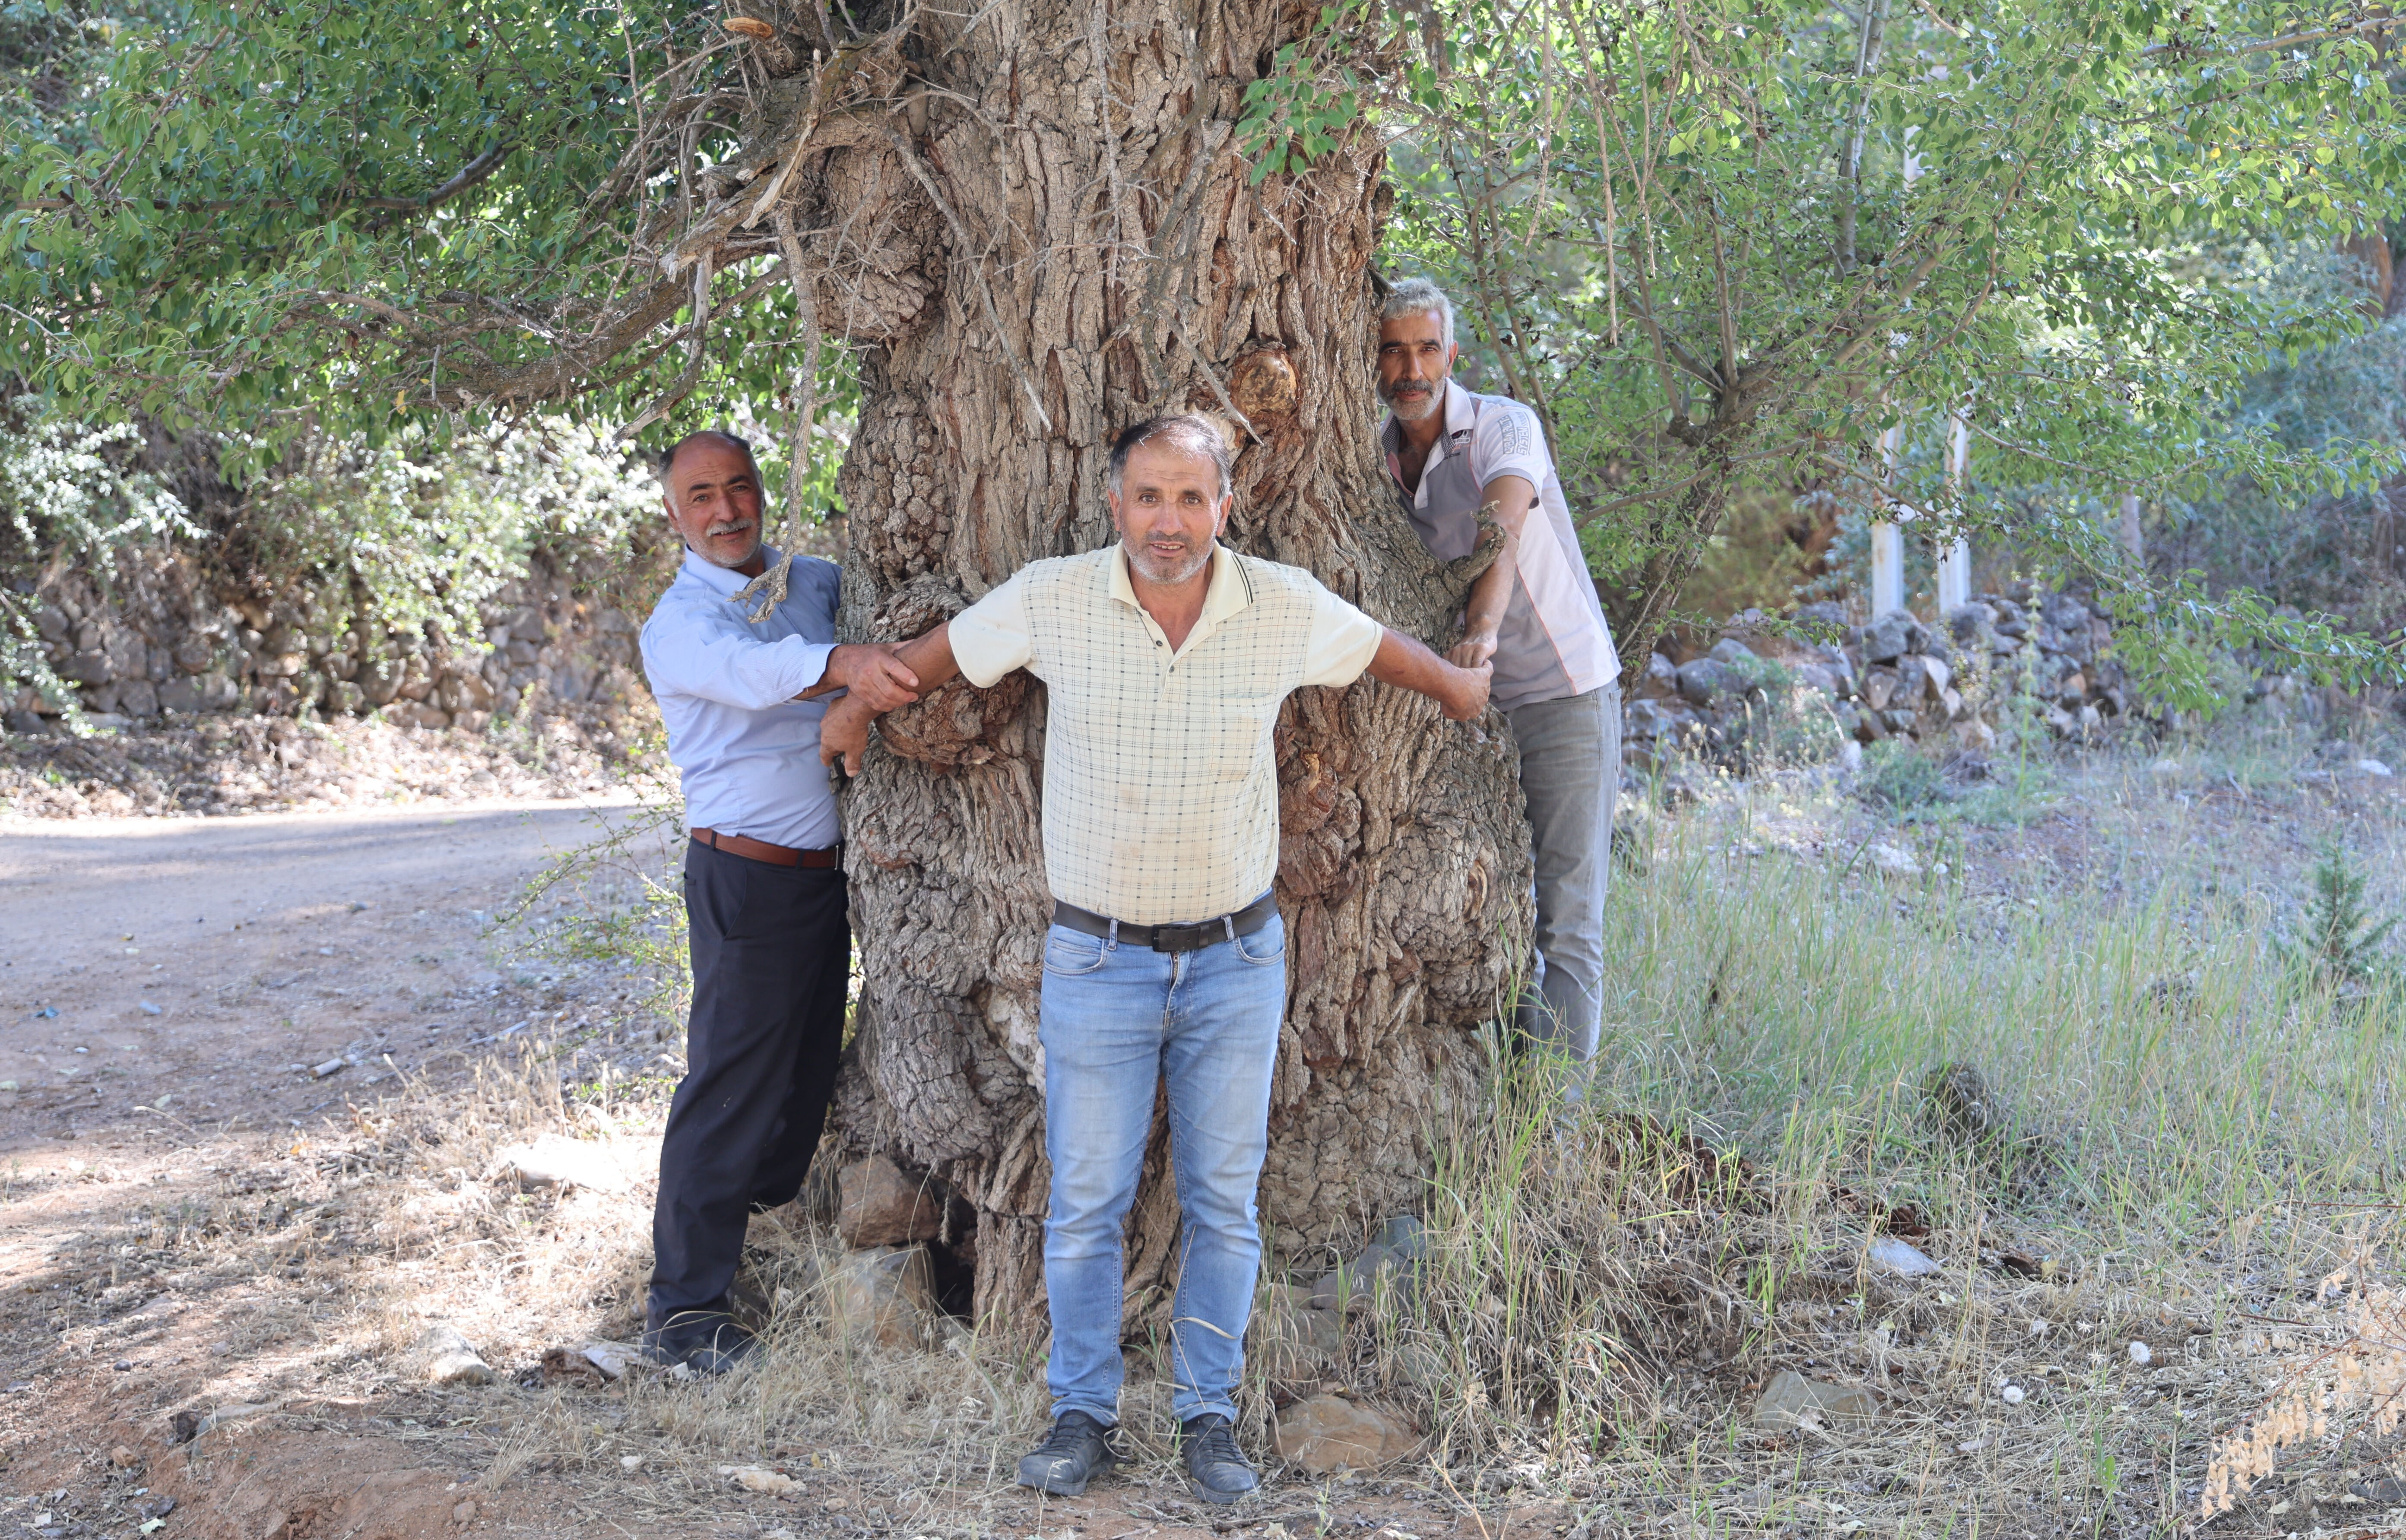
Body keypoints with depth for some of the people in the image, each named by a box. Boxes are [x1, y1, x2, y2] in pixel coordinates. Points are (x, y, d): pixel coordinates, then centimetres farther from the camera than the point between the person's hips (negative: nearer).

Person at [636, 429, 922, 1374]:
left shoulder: (814, 583, 10)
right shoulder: (678, 623, -11)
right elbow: (751, 670, -34)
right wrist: (842, 664, -53)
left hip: (827, 870, 7)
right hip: (746, 878, -7)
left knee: (808, 1075, 15)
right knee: (729, 1087, -7)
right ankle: (681, 1310, -2)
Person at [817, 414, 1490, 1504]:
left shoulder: (1287, 609, -9)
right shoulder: (1051, 602, -11)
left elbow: (1385, 651, 12)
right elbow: (945, 650, 8)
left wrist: (1461, 691, 30)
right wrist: (856, 708, 24)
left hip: (1237, 959, 1)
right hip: (1099, 956, -1)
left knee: (1223, 1201, 7)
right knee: (1086, 1200, 3)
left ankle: (1208, 1418, 18)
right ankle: (1083, 1416, 17)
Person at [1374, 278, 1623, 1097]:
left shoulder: (1505, 426, -13)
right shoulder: (1376, 458, 4)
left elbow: (1502, 526, -32)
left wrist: (1481, 630, -50)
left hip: (1565, 693, -5)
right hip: (1468, 709, 5)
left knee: (1566, 922, -8)